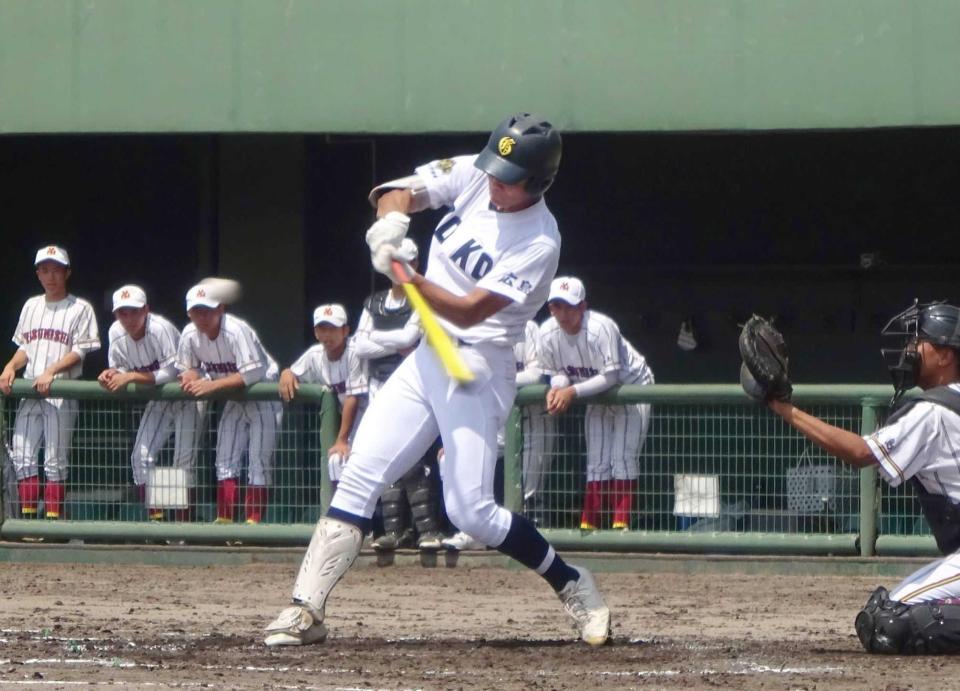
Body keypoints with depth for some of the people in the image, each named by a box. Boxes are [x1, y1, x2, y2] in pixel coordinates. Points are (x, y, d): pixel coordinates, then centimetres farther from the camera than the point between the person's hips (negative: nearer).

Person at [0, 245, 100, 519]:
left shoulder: (80, 309, -1)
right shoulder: (31, 306, 17)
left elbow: (79, 352, -7)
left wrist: (51, 372, -18)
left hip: (61, 393, -5)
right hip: (29, 393, 5)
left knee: (55, 460, -6)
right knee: (22, 457, -1)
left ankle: (53, 522, -4)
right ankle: (28, 519, 3)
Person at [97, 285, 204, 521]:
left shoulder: (160, 329, -29)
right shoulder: (117, 333, -10)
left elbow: (170, 373, -31)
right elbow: (121, 369, 1)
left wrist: (131, 376, -32)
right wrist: (111, 375, -22)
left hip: (186, 397, -7)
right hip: (159, 400, 7)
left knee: (184, 460, -9)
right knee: (141, 457, 0)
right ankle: (154, 520, 9)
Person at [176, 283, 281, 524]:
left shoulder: (236, 330, -28)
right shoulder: (190, 335, -8)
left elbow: (253, 373, -33)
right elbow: (186, 369, 5)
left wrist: (212, 385, -34)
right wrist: (191, 376, -20)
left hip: (264, 397, -7)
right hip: (234, 402, 7)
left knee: (259, 463, -8)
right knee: (225, 460, 6)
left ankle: (254, 521, -5)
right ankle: (224, 520, 10)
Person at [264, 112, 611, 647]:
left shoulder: (539, 242, -18)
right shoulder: (471, 176, -1)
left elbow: (469, 312, -23)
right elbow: (401, 193, 2)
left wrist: (413, 280, -37)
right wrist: (391, 221, -21)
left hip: (479, 368, -6)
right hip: (426, 360, 6)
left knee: (471, 510, -11)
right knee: (360, 477, -4)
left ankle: (572, 585, 9)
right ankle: (306, 612, -7)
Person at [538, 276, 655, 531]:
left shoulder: (600, 328, -35)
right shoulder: (548, 334, -18)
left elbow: (611, 376, -35)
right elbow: (557, 372, -6)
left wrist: (573, 392, -43)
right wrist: (557, 388, -30)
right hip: (598, 396, 6)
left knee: (623, 459, -11)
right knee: (596, 462, 5)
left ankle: (621, 524, -10)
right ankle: (588, 525, 5)